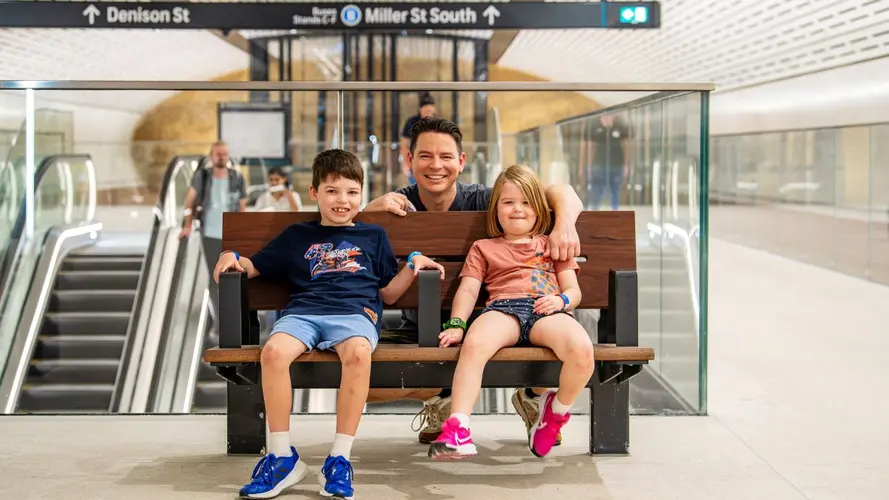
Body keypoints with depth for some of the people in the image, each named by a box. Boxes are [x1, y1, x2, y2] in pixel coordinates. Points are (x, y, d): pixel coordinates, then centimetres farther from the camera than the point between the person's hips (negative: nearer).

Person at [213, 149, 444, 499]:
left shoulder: (373, 236, 27)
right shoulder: (298, 236, 27)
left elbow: (389, 293, 25)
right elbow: (254, 267, 31)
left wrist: (413, 266, 9)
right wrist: (234, 259, 10)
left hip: (355, 313, -1)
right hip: (304, 312, 1)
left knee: (357, 352, -39)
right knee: (273, 351, -34)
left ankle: (340, 458, -32)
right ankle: (282, 457, -22)